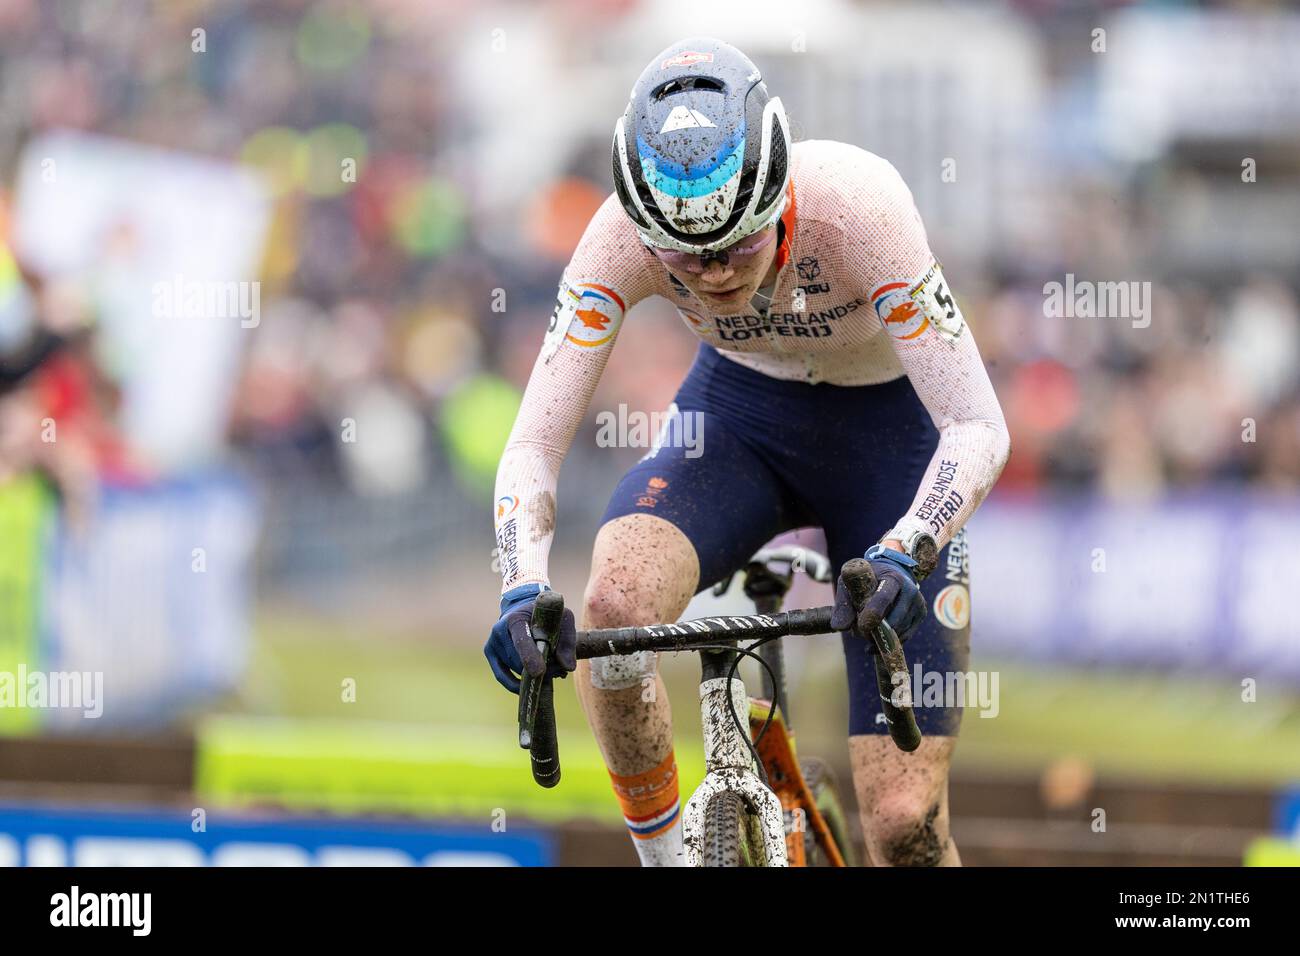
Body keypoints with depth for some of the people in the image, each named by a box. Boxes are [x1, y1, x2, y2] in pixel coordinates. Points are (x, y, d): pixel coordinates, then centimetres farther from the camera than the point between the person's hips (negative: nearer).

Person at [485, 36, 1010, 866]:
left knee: (905, 823, -12)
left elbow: (978, 429, -34)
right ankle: (664, 860, -9)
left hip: (887, 432, -2)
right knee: (615, 605, -32)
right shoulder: (625, 235, -26)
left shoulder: (854, 203, -33)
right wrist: (525, 591, -43)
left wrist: (900, 556, -51)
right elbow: (533, 445, -24)